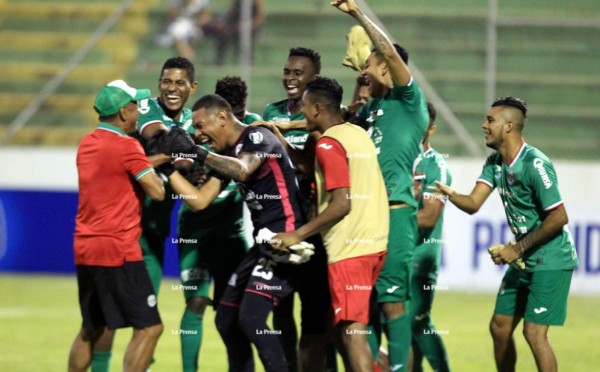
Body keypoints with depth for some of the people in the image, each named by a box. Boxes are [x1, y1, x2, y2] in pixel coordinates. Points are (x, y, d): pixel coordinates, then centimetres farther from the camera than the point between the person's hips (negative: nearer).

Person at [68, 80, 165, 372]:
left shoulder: (87, 144, 12)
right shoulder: (126, 147, -12)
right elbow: (157, 192, -13)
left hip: (85, 249, 9)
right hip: (118, 250, -9)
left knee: (91, 330, 20)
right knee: (148, 327, -6)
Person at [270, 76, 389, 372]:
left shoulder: (329, 144, -12)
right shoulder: (358, 134, 13)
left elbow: (341, 204, -19)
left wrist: (298, 235, -14)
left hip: (349, 248, -9)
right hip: (374, 243, 9)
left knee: (352, 334, -10)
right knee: (341, 326, 18)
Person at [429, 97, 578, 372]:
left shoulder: (535, 164, -22)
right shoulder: (494, 163, 5)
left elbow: (559, 217, -23)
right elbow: (473, 204, -3)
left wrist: (518, 248, -19)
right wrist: (448, 193, -25)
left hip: (551, 261, -9)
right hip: (523, 262, 9)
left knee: (534, 332, -14)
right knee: (499, 326, 11)